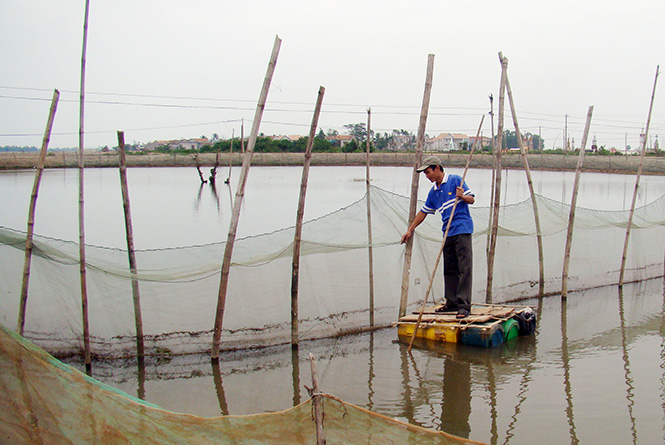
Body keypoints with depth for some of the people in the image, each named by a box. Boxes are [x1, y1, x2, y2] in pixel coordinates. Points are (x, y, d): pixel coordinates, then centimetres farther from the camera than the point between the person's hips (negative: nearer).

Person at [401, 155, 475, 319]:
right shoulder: (433, 192, 18)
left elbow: (472, 199, 0)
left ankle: (464, 305, -12)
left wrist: (462, 197, -21)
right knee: (449, 269, 9)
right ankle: (452, 302, 17)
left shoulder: (455, 180, -1)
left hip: (462, 230, -7)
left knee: (464, 268, -9)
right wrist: (410, 230, 26)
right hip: (448, 232, 8)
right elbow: (423, 212, 26)